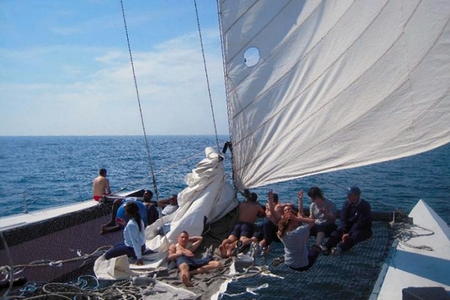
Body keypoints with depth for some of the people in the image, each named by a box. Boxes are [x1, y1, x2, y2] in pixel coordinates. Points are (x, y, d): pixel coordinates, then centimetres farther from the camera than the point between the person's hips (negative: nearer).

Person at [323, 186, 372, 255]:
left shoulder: (365, 206, -15)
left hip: (363, 229, -5)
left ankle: (340, 248, -58)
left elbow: (360, 223, -22)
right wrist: (344, 233, -19)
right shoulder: (347, 204, 1)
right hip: (349, 227, 5)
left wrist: (349, 234, -27)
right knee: (336, 233, -21)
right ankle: (326, 247, -44)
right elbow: (343, 219, -4)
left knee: (355, 235, -36)